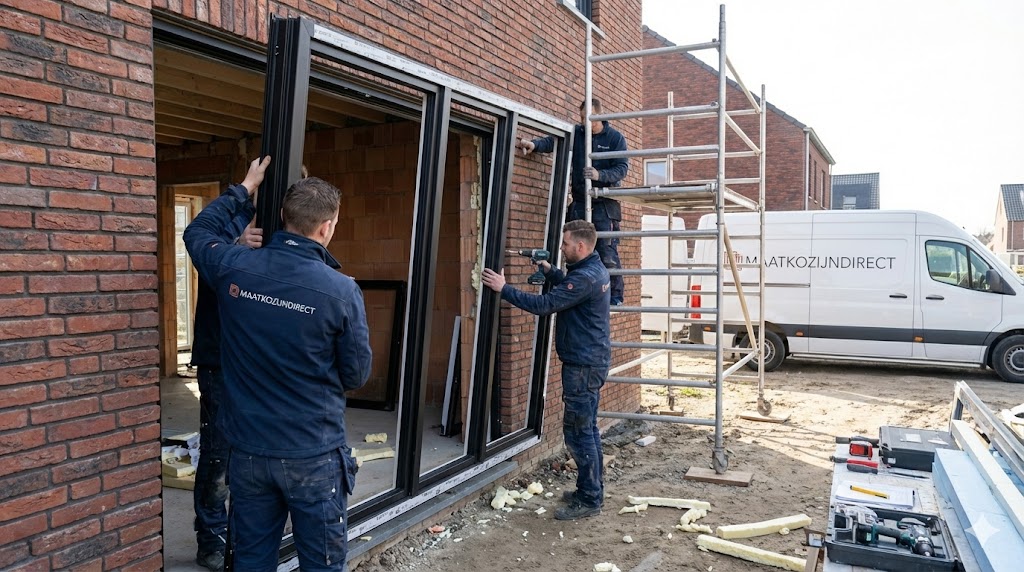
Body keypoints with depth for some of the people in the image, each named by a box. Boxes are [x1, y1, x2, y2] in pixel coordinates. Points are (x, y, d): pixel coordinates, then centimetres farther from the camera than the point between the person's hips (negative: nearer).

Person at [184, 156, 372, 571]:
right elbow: (357, 376, -6)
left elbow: (197, 233, 18)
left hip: (247, 450, 4)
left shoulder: (234, 268, -7)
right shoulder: (341, 291, -17)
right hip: (314, 455, -4)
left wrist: (244, 189, 24)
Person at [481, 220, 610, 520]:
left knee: (578, 431, -4)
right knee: (587, 428, 17)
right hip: (591, 362, 11)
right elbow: (569, 288, 28)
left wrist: (503, 288, -19)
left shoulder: (585, 278, -22)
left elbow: (543, 304, -25)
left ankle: (590, 500, 5)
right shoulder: (594, 269, 10)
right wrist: (549, 270, 13)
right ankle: (591, 489, 27)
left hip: (583, 365, -11)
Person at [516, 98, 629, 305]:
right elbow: (553, 141, -4)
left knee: (607, 254, -8)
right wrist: (534, 144, -24)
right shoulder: (576, 133, 9)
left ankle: (615, 297, 2)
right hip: (579, 204, 4)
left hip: (605, 205, -3)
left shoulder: (616, 138, 2)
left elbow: (622, 168, -5)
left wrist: (599, 175, -22)